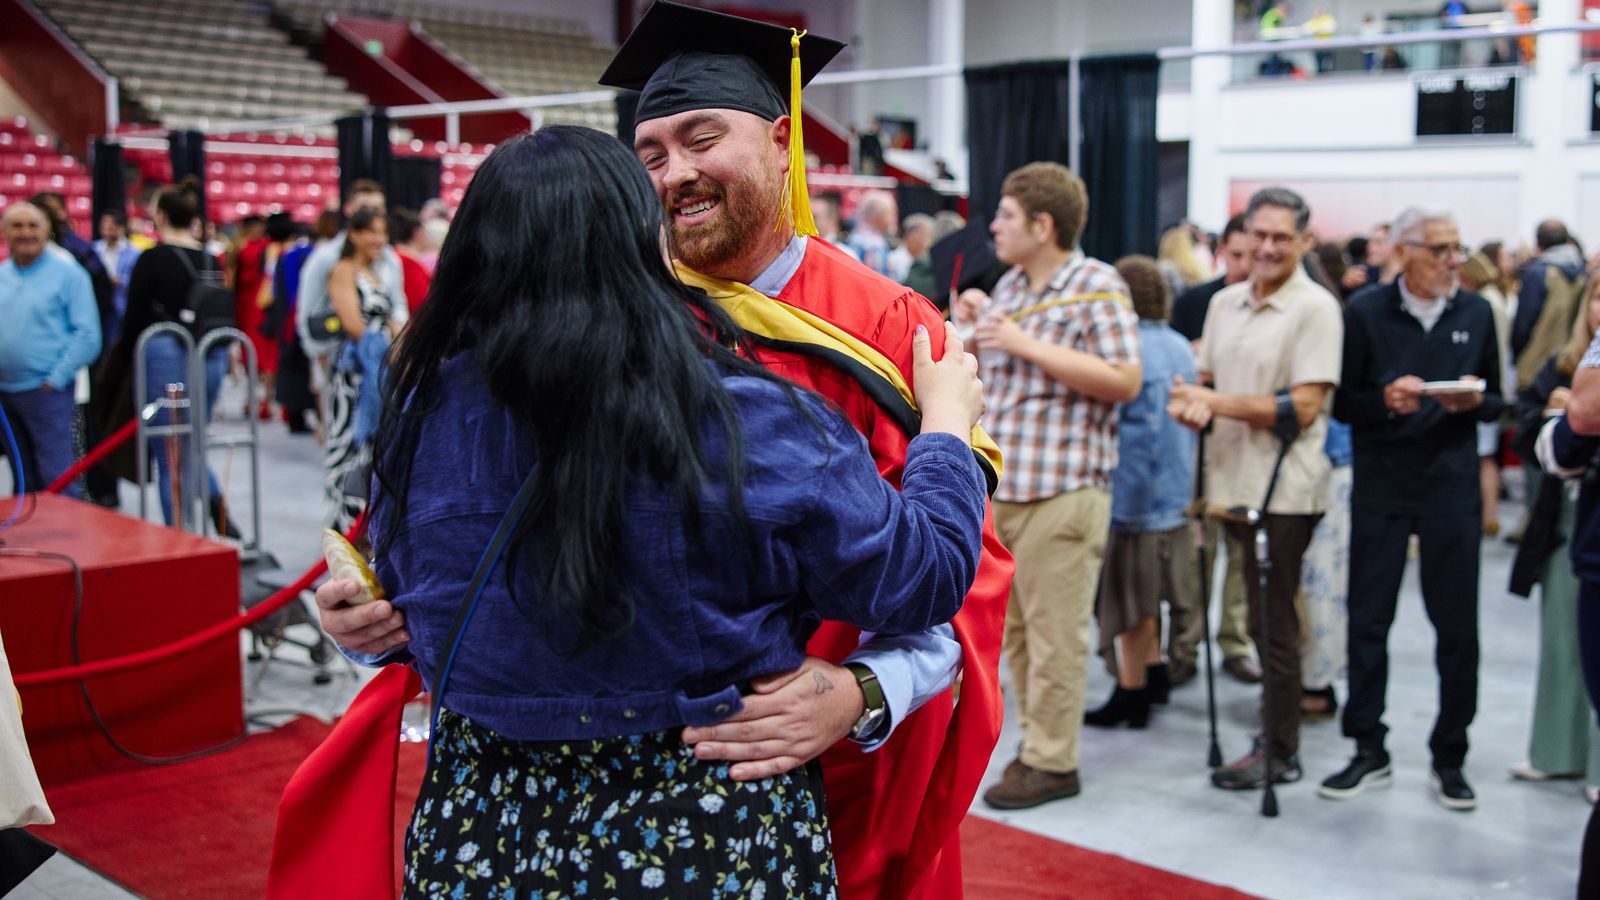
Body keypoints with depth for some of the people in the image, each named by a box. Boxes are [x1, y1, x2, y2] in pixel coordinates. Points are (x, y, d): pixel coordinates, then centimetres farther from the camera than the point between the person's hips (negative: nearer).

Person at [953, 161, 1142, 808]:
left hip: (1062, 490, -8)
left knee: (1054, 632, -2)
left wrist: (1025, 343, -19)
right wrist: (975, 324, 6)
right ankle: (1037, 739, 25)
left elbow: (1124, 382, -18)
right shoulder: (1009, 286, 15)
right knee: (1014, 628, 13)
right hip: (1000, 484, 8)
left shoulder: (1098, 287, -8)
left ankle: (1052, 762, 8)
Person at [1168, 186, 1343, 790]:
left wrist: (1217, 402, -16)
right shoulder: (1225, 303, 12)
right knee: (1261, 621, 16)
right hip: (1237, 485, 7)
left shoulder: (1315, 308, -9)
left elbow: (1303, 406, -16)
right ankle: (1277, 728, 30)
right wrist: (1193, 406, -3)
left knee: (1274, 623, -1)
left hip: (1284, 491, -7)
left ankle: (1279, 753, 10)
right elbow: (1208, 379, 21)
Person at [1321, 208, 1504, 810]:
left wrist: (1473, 400, -10)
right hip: (1381, 486, -1)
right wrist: (1386, 400, -19)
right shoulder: (1365, 311, -1)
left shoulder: (1476, 314, 7)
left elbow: (1497, 401, 12)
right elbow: (1341, 402, 0)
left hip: (1452, 488, 2)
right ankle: (1369, 752, 17)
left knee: (1458, 629, 3)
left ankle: (1449, 757, 17)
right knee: (1368, 622, 4)